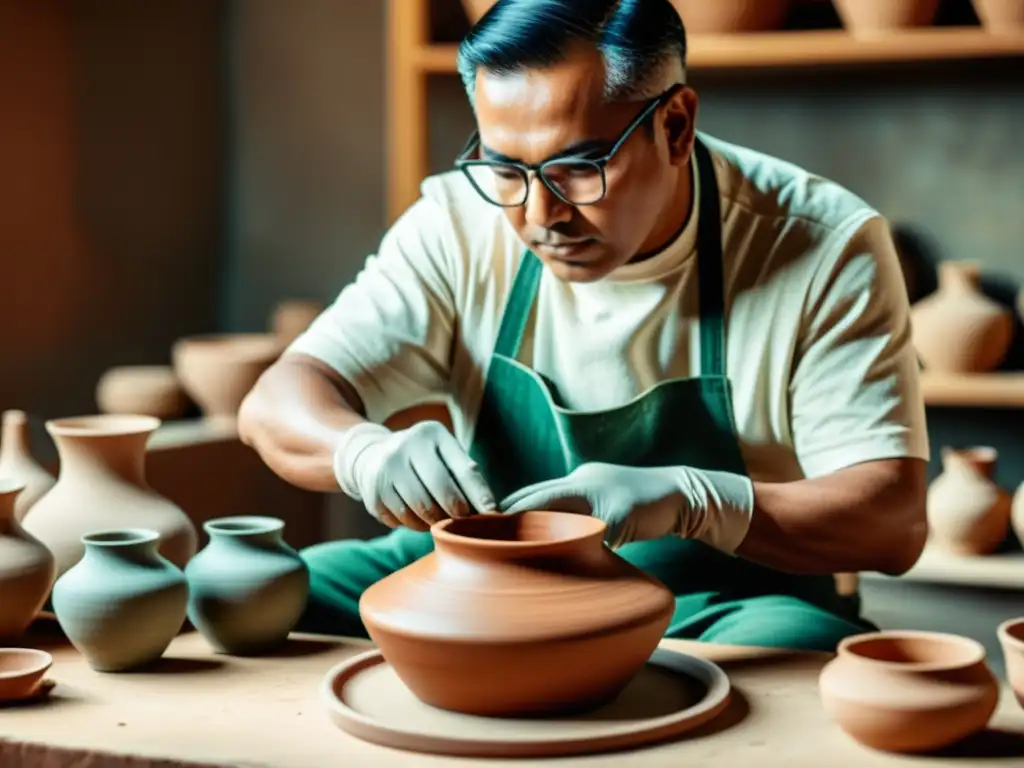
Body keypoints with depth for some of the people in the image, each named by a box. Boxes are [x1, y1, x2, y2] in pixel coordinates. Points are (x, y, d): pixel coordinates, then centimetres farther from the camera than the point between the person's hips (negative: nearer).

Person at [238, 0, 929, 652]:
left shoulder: (822, 249, -15)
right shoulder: (461, 222, -6)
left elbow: (893, 521, -16)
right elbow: (277, 406, -8)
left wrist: (689, 499, -34)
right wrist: (366, 452, -32)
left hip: (723, 606, -2)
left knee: (792, 646, -37)